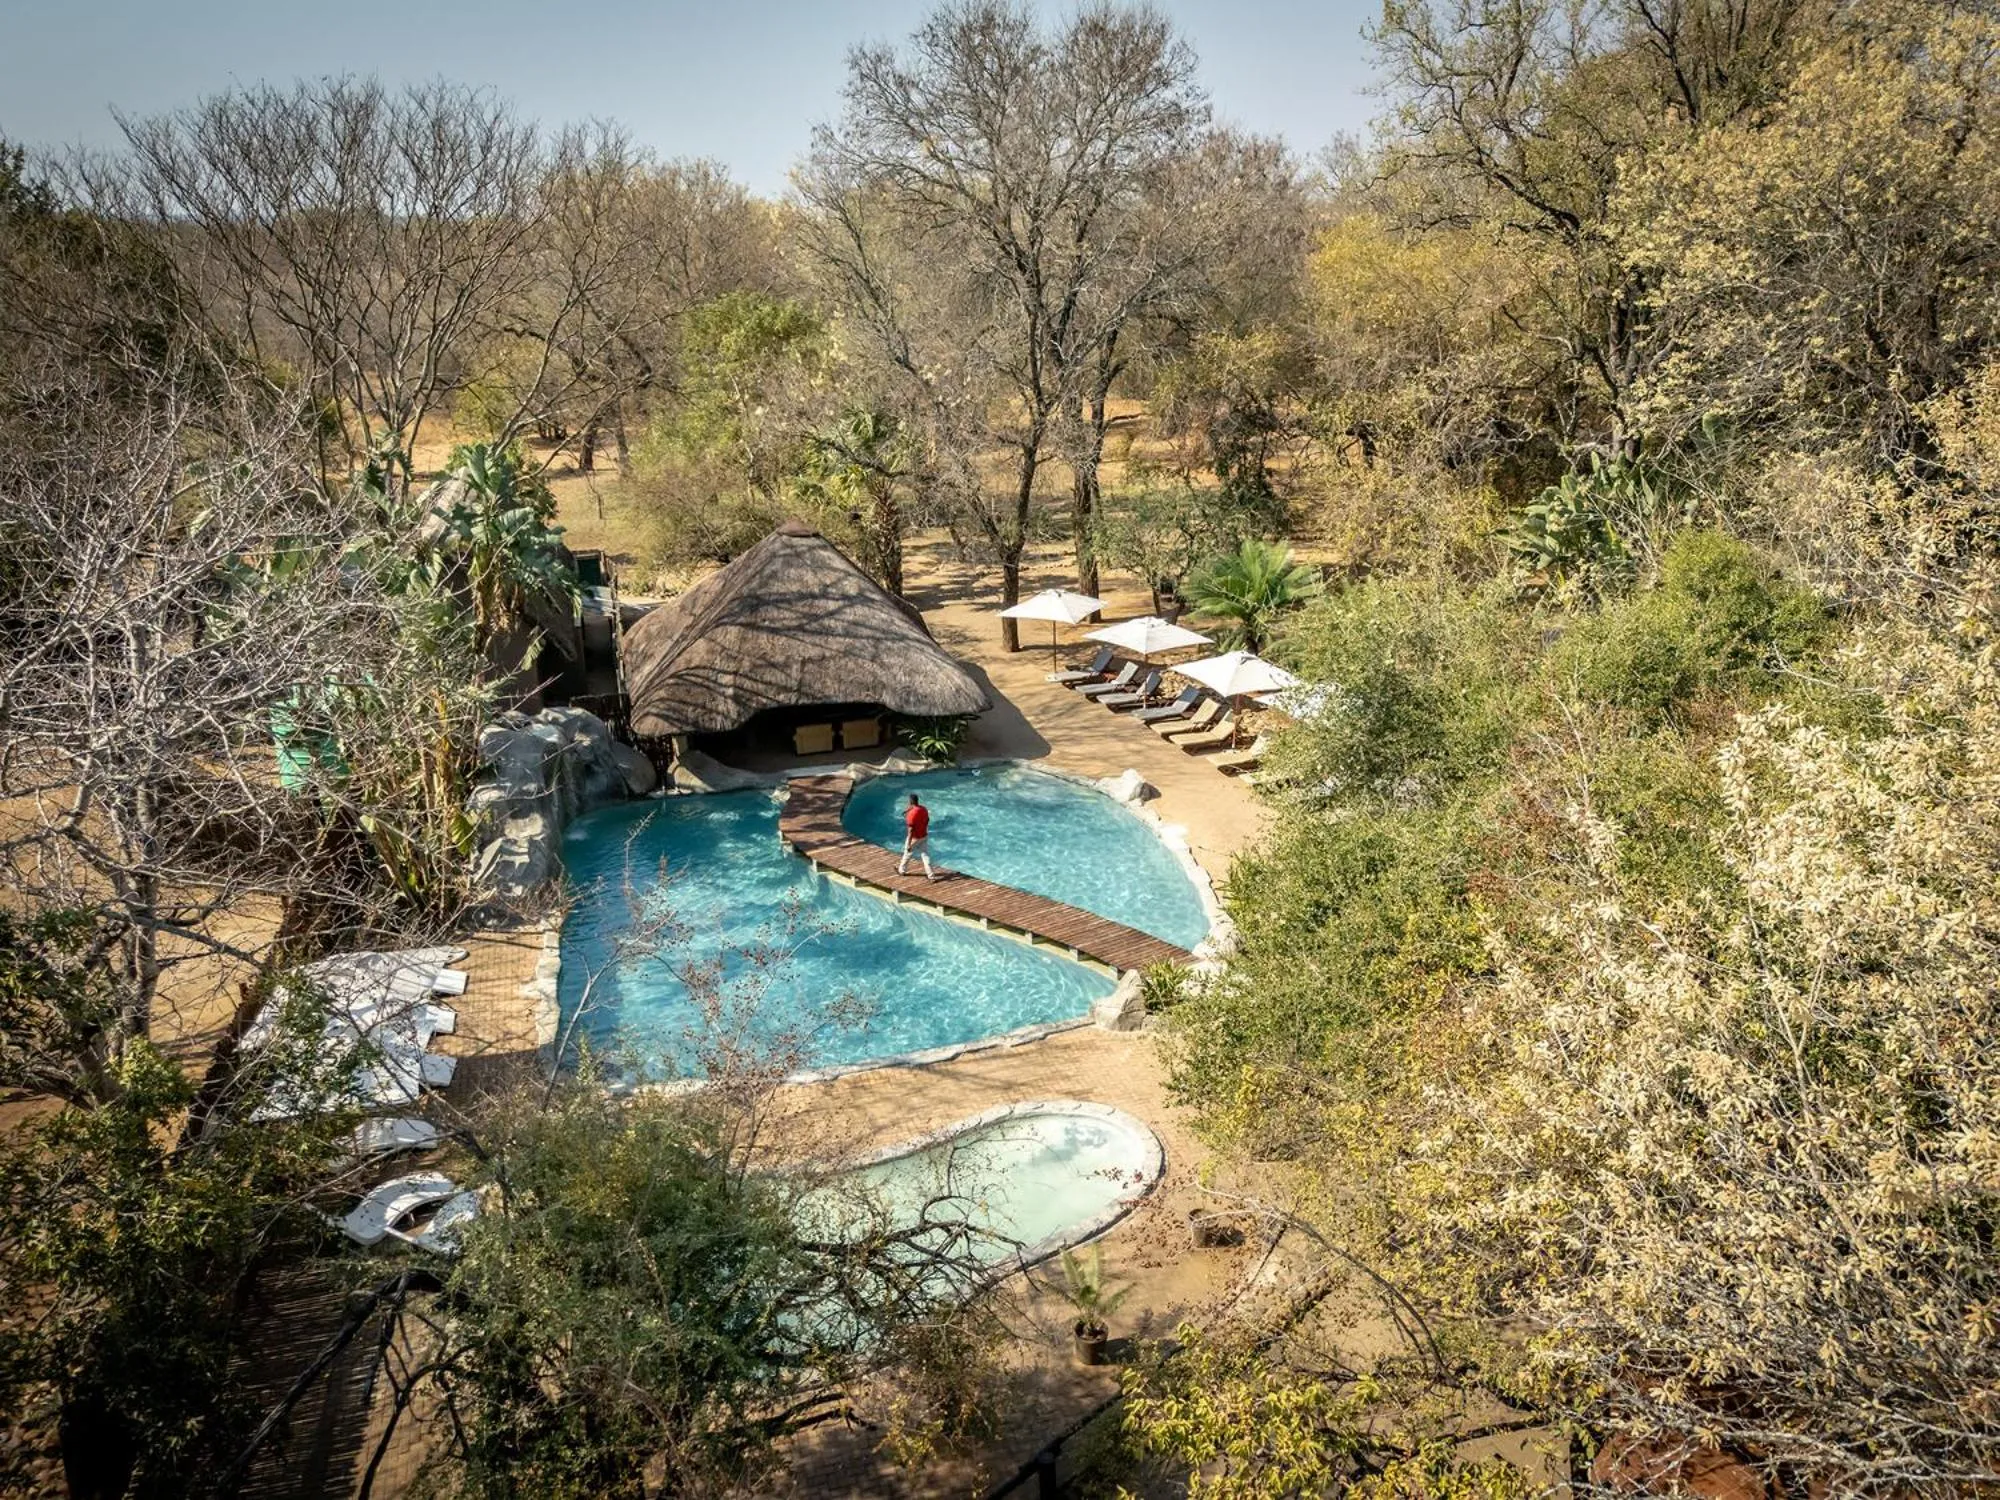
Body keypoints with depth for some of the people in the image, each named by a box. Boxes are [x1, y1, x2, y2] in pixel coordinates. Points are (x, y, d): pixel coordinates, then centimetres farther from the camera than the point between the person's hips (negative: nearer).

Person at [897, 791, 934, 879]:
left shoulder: (911, 813, -29)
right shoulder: (924, 809, -5)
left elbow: (910, 830, -26)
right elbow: (927, 821, 9)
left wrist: (909, 844, -21)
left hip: (915, 838, -6)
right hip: (924, 836, 6)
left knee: (907, 853, 18)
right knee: (925, 855, 11)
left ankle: (902, 870, 39)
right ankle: (931, 875, 10)